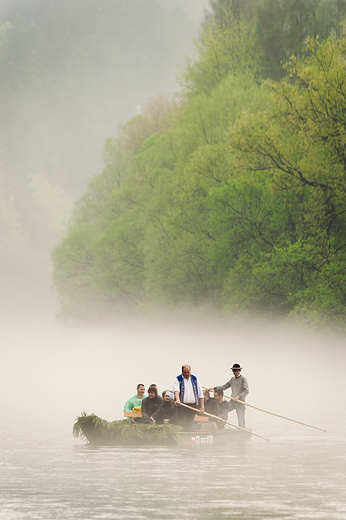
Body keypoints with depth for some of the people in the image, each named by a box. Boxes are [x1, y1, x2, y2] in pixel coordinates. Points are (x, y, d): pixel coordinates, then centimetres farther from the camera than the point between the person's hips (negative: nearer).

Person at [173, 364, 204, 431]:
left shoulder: (195, 379, 11)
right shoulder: (178, 380, 1)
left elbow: (200, 394, 11)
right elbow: (176, 390, -17)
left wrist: (202, 407, 4)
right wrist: (177, 400, -37)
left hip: (193, 405, 3)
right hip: (182, 406, -3)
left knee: (189, 425, 3)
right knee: (181, 424, -9)